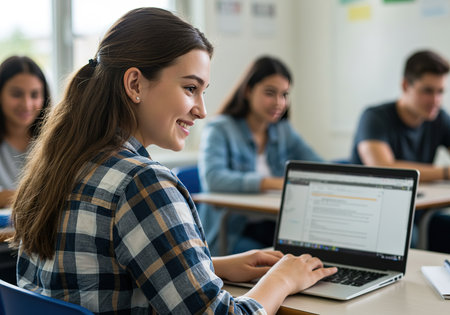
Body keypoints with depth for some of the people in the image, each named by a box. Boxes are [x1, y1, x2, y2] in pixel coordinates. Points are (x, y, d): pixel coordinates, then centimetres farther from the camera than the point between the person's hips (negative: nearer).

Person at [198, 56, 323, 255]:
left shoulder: (283, 131, 16)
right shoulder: (219, 130, -4)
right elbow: (213, 179, -23)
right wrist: (274, 183, -33)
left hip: (278, 230, 6)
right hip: (233, 234, -6)